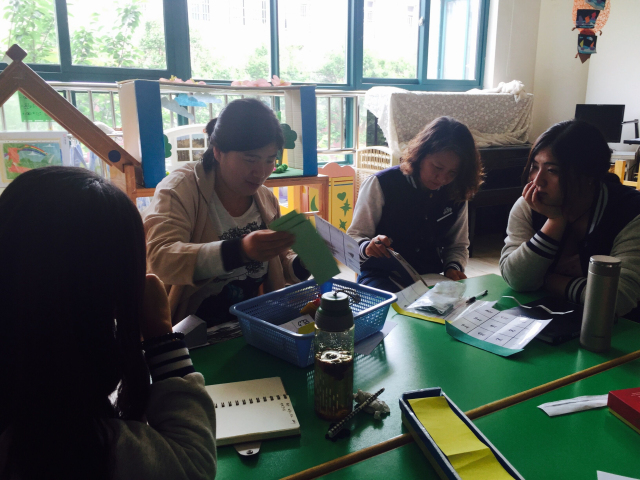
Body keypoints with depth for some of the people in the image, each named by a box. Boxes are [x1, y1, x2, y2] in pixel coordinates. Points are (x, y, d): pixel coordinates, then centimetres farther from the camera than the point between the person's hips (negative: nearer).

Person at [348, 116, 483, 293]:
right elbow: (354, 238, -7)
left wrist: (453, 267, -5)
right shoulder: (381, 185, -8)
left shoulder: (457, 195, 6)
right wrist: (367, 247, -31)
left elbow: (458, 245, 17)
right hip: (382, 276, -4)